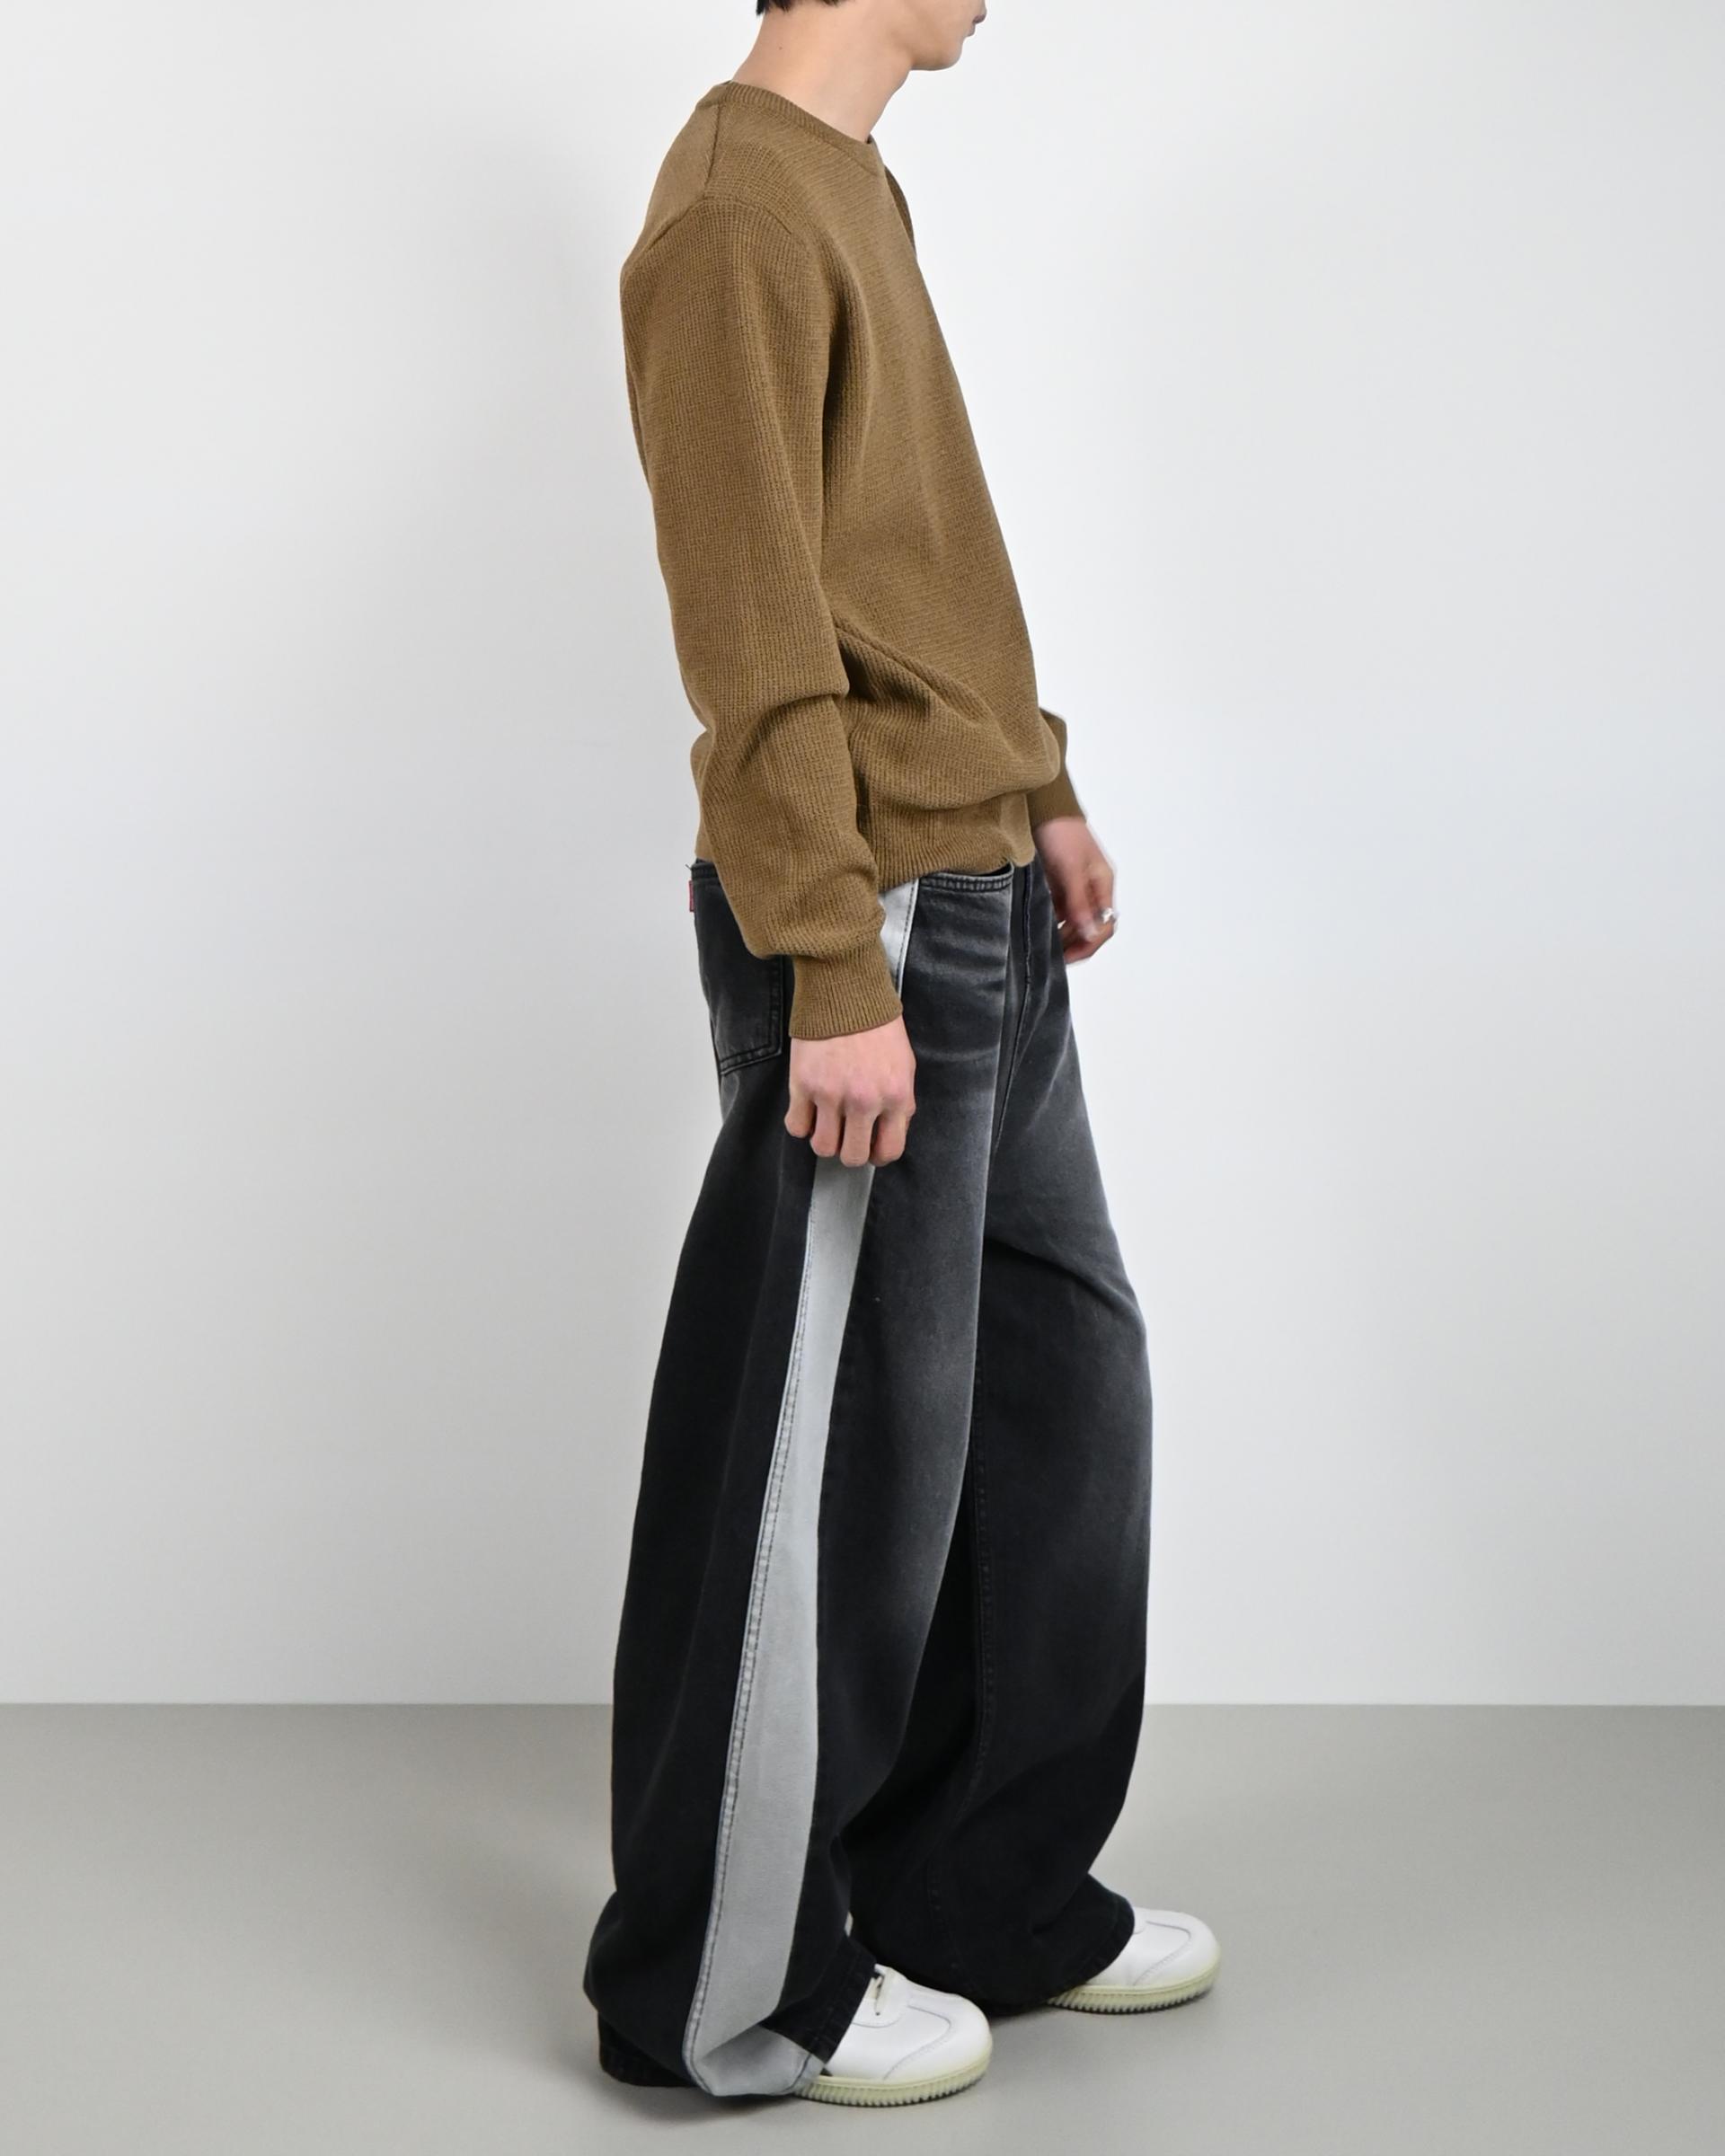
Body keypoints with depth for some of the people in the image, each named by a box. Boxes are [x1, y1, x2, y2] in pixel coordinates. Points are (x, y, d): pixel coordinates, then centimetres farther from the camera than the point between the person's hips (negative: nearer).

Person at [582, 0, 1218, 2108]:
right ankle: (733, 1988, 15)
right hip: (866, 928, -10)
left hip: (978, 909, 10)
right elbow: (759, 638, -20)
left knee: (1061, 1373, 15)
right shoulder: (736, 213, -14)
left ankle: (993, 1896, 29)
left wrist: (1038, 793, 21)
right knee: (837, 1457, -1)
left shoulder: (854, 191, 17)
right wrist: (836, 975, -21)